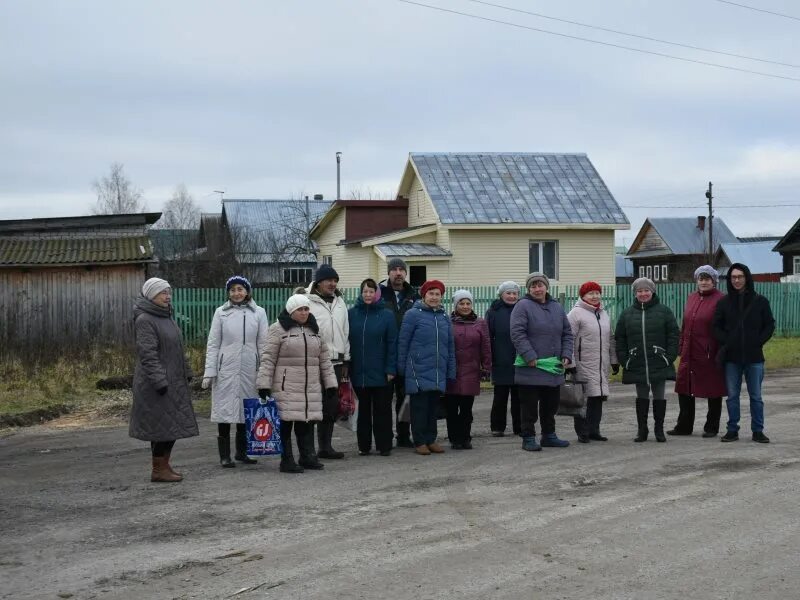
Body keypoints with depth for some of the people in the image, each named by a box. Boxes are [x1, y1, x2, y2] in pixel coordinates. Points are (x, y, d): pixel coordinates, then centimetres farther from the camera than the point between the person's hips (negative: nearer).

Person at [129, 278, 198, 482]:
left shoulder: (166, 317, 16)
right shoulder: (144, 320, -13)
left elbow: (177, 350, 23)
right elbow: (148, 354, -20)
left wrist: (186, 373, 19)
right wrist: (159, 381, -24)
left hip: (174, 381, 9)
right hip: (156, 385, -9)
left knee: (172, 425, 10)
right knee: (162, 425, -5)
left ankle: (164, 465, 18)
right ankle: (158, 470, 2)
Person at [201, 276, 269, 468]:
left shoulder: (258, 313, 4)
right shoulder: (221, 313, 2)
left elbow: (263, 344, 5)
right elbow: (213, 344, 2)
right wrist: (209, 372, -4)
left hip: (249, 370, 1)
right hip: (226, 368, -1)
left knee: (246, 411, 7)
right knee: (225, 410, 0)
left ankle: (242, 452, 21)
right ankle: (225, 456, 6)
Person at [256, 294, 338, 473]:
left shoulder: (314, 330, 16)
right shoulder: (278, 329, -3)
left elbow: (324, 360, 18)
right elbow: (268, 359, -6)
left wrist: (330, 383, 14)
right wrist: (264, 384, -12)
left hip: (311, 387, 6)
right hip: (286, 387, -6)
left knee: (307, 421, 7)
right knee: (286, 422, -4)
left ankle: (308, 457, 16)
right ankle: (287, 461, 1)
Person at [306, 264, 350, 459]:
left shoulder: (340, 302, 16)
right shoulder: (308, 303, -7)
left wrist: (346, 360, 17)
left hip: (336, 362, 7)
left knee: (332, 406, 9)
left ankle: (325, 445, 16)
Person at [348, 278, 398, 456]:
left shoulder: (387, 315, -1)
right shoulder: (351, 314, 3)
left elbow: (392, 343, -3)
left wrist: (391, 368, -8)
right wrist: (347, 366, -1)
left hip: (380, 373, -2)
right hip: (359, 372, 2)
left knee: (382, 409, 4)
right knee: (363, 409, 11)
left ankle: (384, 445, 11)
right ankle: (364, 445, 18)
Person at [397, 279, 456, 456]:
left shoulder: (444, 318, 12)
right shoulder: (413, 315, -4)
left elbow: (450, 347, 15)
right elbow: (403, 342, -3)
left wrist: (451, 371, 11)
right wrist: (401, 368, -5)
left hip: (439, 374, 5)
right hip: (419, 373, -5)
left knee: (434, 407, 10)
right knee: (420, 406, 0)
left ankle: (431, 439, 19)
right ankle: (419, 441, 7)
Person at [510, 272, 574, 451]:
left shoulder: (557, 307, 13)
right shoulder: (523, 306, -6)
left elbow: (567, 334, 16)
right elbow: (517, 334, -14)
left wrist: (566, 355, 2)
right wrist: (530, 357, -20)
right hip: (531, 369, -6)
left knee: (551, 405, 15)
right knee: (529, 406, 0)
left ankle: (549, 436, 27)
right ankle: (528, 438, 8)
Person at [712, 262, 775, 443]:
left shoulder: (760, 301, 2)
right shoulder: (723, 303, 5)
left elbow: (769, 325, 5)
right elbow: (716, 327, 8)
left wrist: (758, 342, -6)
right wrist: (725, 342, -7)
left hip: (754, 357, -1)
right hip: (731, 357, 1)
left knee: (756, 396, 4)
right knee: (732, 396, 5)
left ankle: (758, 431, 11)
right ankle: (732, 430, 12)